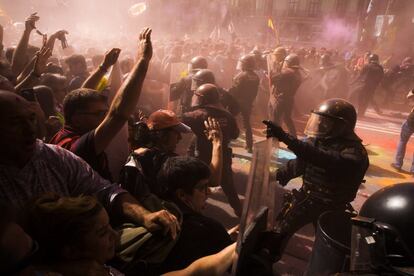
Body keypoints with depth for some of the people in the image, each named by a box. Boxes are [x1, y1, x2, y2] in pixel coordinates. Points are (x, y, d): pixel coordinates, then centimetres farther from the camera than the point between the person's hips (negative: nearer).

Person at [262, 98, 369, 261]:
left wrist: (287, 138, -54)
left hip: (330, 208, -5)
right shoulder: (318, 140, -5)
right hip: (305, 198, 6)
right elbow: (300, 163, 10)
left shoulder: (354, 153, -27)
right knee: (278, 234, 15)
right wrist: (277, 175, -1)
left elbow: (323, 159, -46)